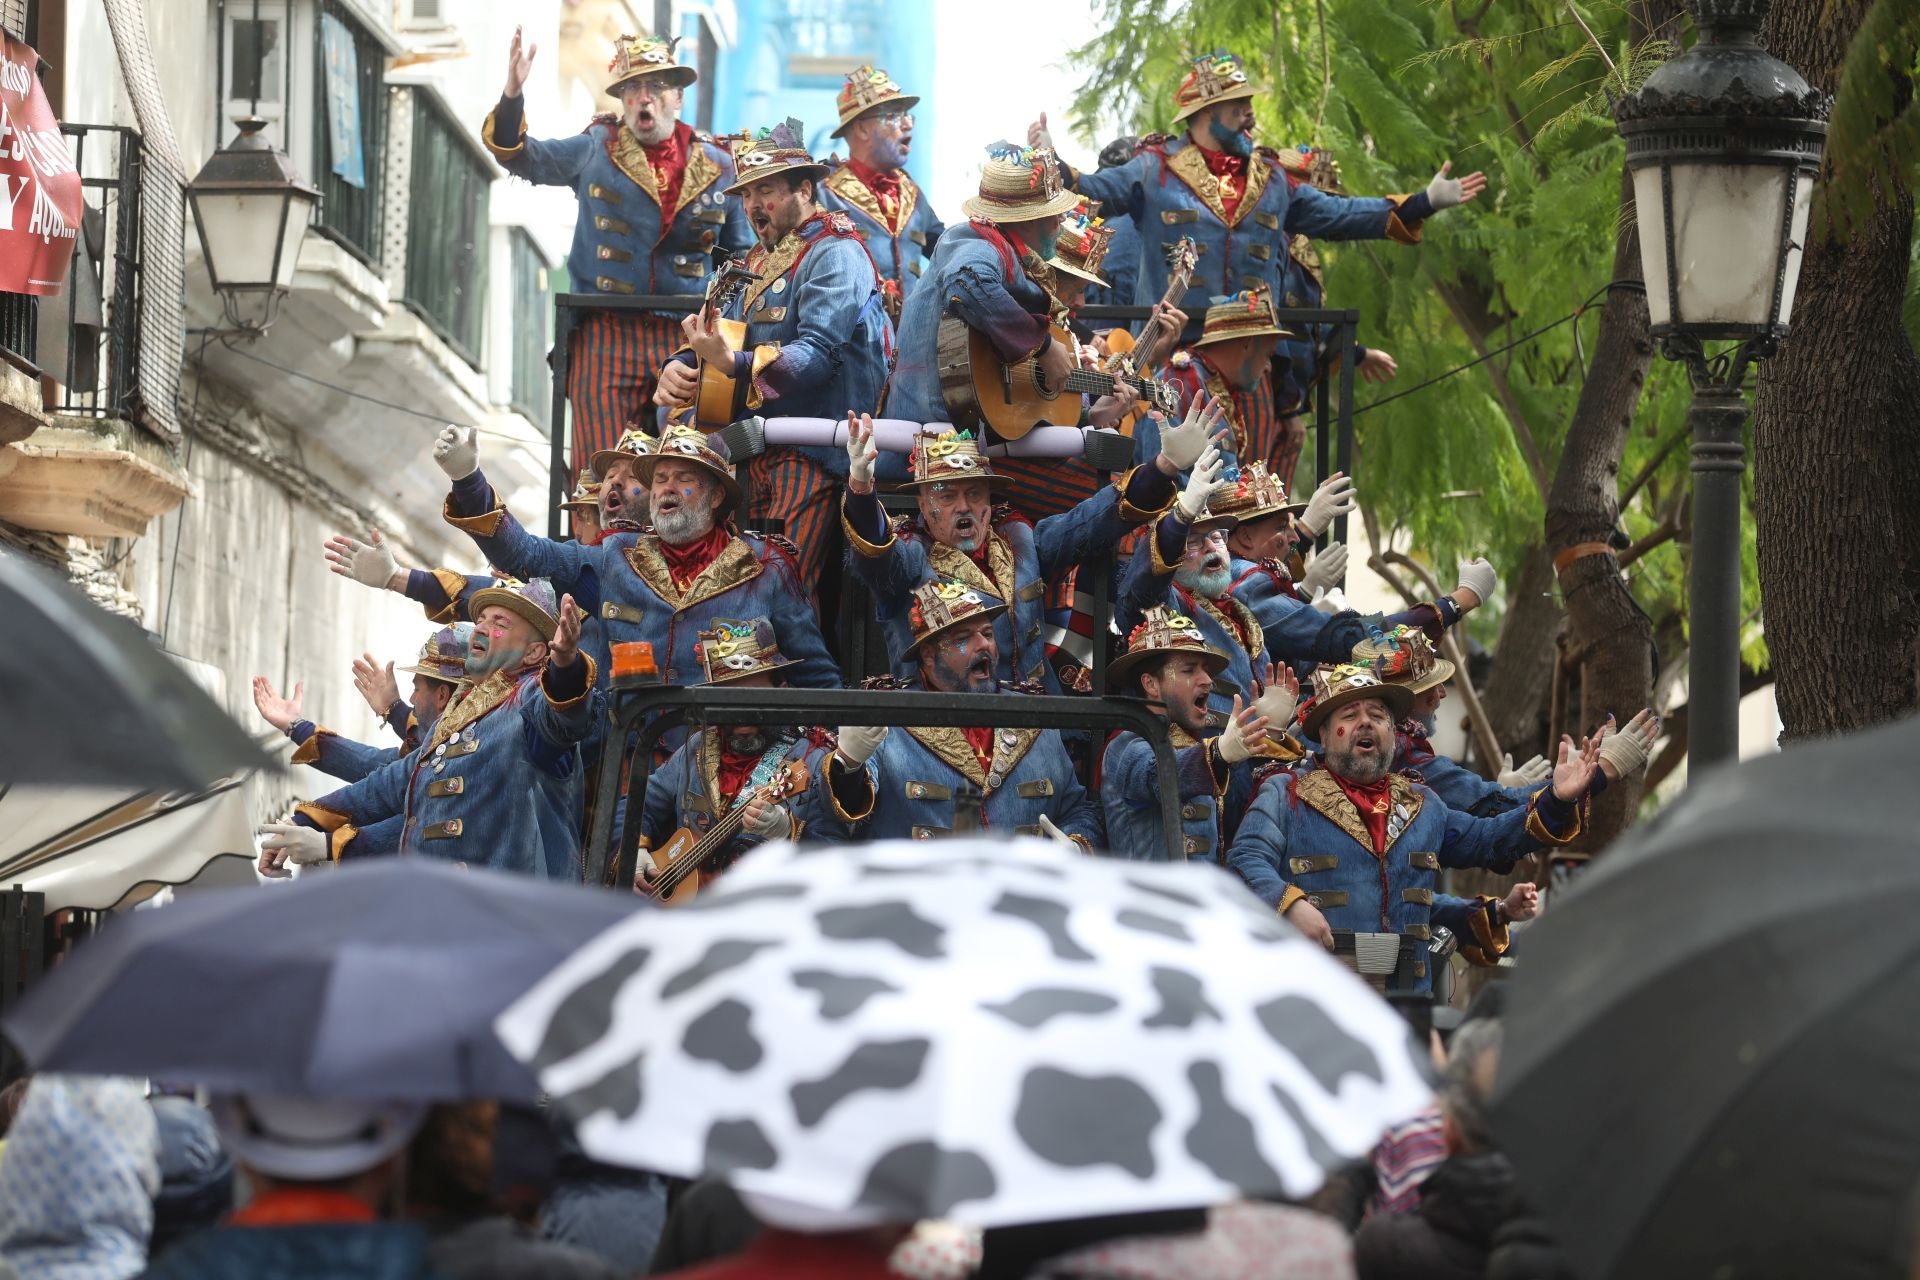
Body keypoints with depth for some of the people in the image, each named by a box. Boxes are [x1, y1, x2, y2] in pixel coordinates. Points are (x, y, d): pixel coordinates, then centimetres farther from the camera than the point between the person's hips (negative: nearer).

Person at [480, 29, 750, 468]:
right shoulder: (596, 150, 9)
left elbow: (741, 257, 19)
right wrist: (513, 93, -3)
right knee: (602, 478, -9)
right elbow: (521, 157, 15)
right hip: (606, 338, -1)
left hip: (686, 343, 1)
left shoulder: (716, 166, 11)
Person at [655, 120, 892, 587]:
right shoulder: (761, 260, 21)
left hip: (809, 455, -9)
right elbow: (725, 333, 21)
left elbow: (816, 354, -21)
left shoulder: (835, 254, -7)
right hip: (757, 451, 9)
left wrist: (734, 363, -36)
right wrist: (676, 369, -3)